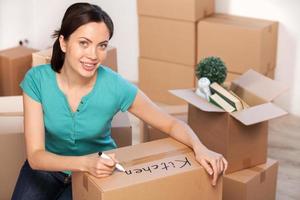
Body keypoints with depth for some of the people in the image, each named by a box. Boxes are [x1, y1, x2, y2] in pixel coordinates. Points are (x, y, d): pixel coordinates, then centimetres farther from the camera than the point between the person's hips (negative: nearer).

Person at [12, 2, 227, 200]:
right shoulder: (37, 80, -22)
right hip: (48, 166, 1)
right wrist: (85, 163, -43)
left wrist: (200, 148, -33)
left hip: (97, 174, -1)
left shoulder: (116, 87, -24)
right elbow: (35, 156, -25)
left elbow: (172, 123, -12)